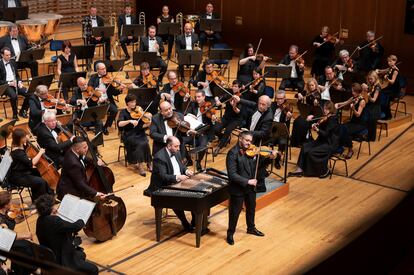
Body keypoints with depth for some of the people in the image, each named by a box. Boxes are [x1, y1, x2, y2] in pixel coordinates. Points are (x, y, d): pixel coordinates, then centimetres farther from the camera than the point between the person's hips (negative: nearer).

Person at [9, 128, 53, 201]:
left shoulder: (20, 146, 2)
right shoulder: (17, 152, -27)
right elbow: (31, 163, -33)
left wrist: (27, 141, 5)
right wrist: (40, 152, -21)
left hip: (23, 171, 11)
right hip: (18, 177, -11)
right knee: (41, 182, -22)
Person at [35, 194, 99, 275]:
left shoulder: (40, 220, -2)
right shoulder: (53, 221, -30)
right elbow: (76, 226, -30)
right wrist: (81, 221, -10)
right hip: (61, 261, -10)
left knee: (81, 255, 31)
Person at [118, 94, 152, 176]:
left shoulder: (138, 110, 3)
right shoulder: (123, 112, -2)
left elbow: (142, 126, -2)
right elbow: (119, 124, -20)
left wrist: (148, 124, -23)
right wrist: (130, 121, -33)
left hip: (139, 134, 2)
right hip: (129, 135, -2)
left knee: (145, 143, -29)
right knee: (140, 143, -31)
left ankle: (148, 163, -13)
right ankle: (139, 164, -21)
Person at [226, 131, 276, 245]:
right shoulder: (233, 153, -22)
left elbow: (257, 164, 12)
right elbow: (232, 174, -26)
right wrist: (247, 181, -28)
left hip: (251, 186, 7)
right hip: (238, 188, -7)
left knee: (251, 208, 24)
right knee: (235, 211, 6)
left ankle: (251, 228, 47)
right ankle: (230, 233, 25)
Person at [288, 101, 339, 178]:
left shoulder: (333, 119, -17)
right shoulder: (325, 118, 10)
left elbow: (325, 134, -23)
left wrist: (317, 129, -36)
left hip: (331, 144, -9)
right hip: (323, 141, 9)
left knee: (311, 152, -21)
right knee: (305, 146, -7)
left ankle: (325, 171, -4)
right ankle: (300, 169, -10)